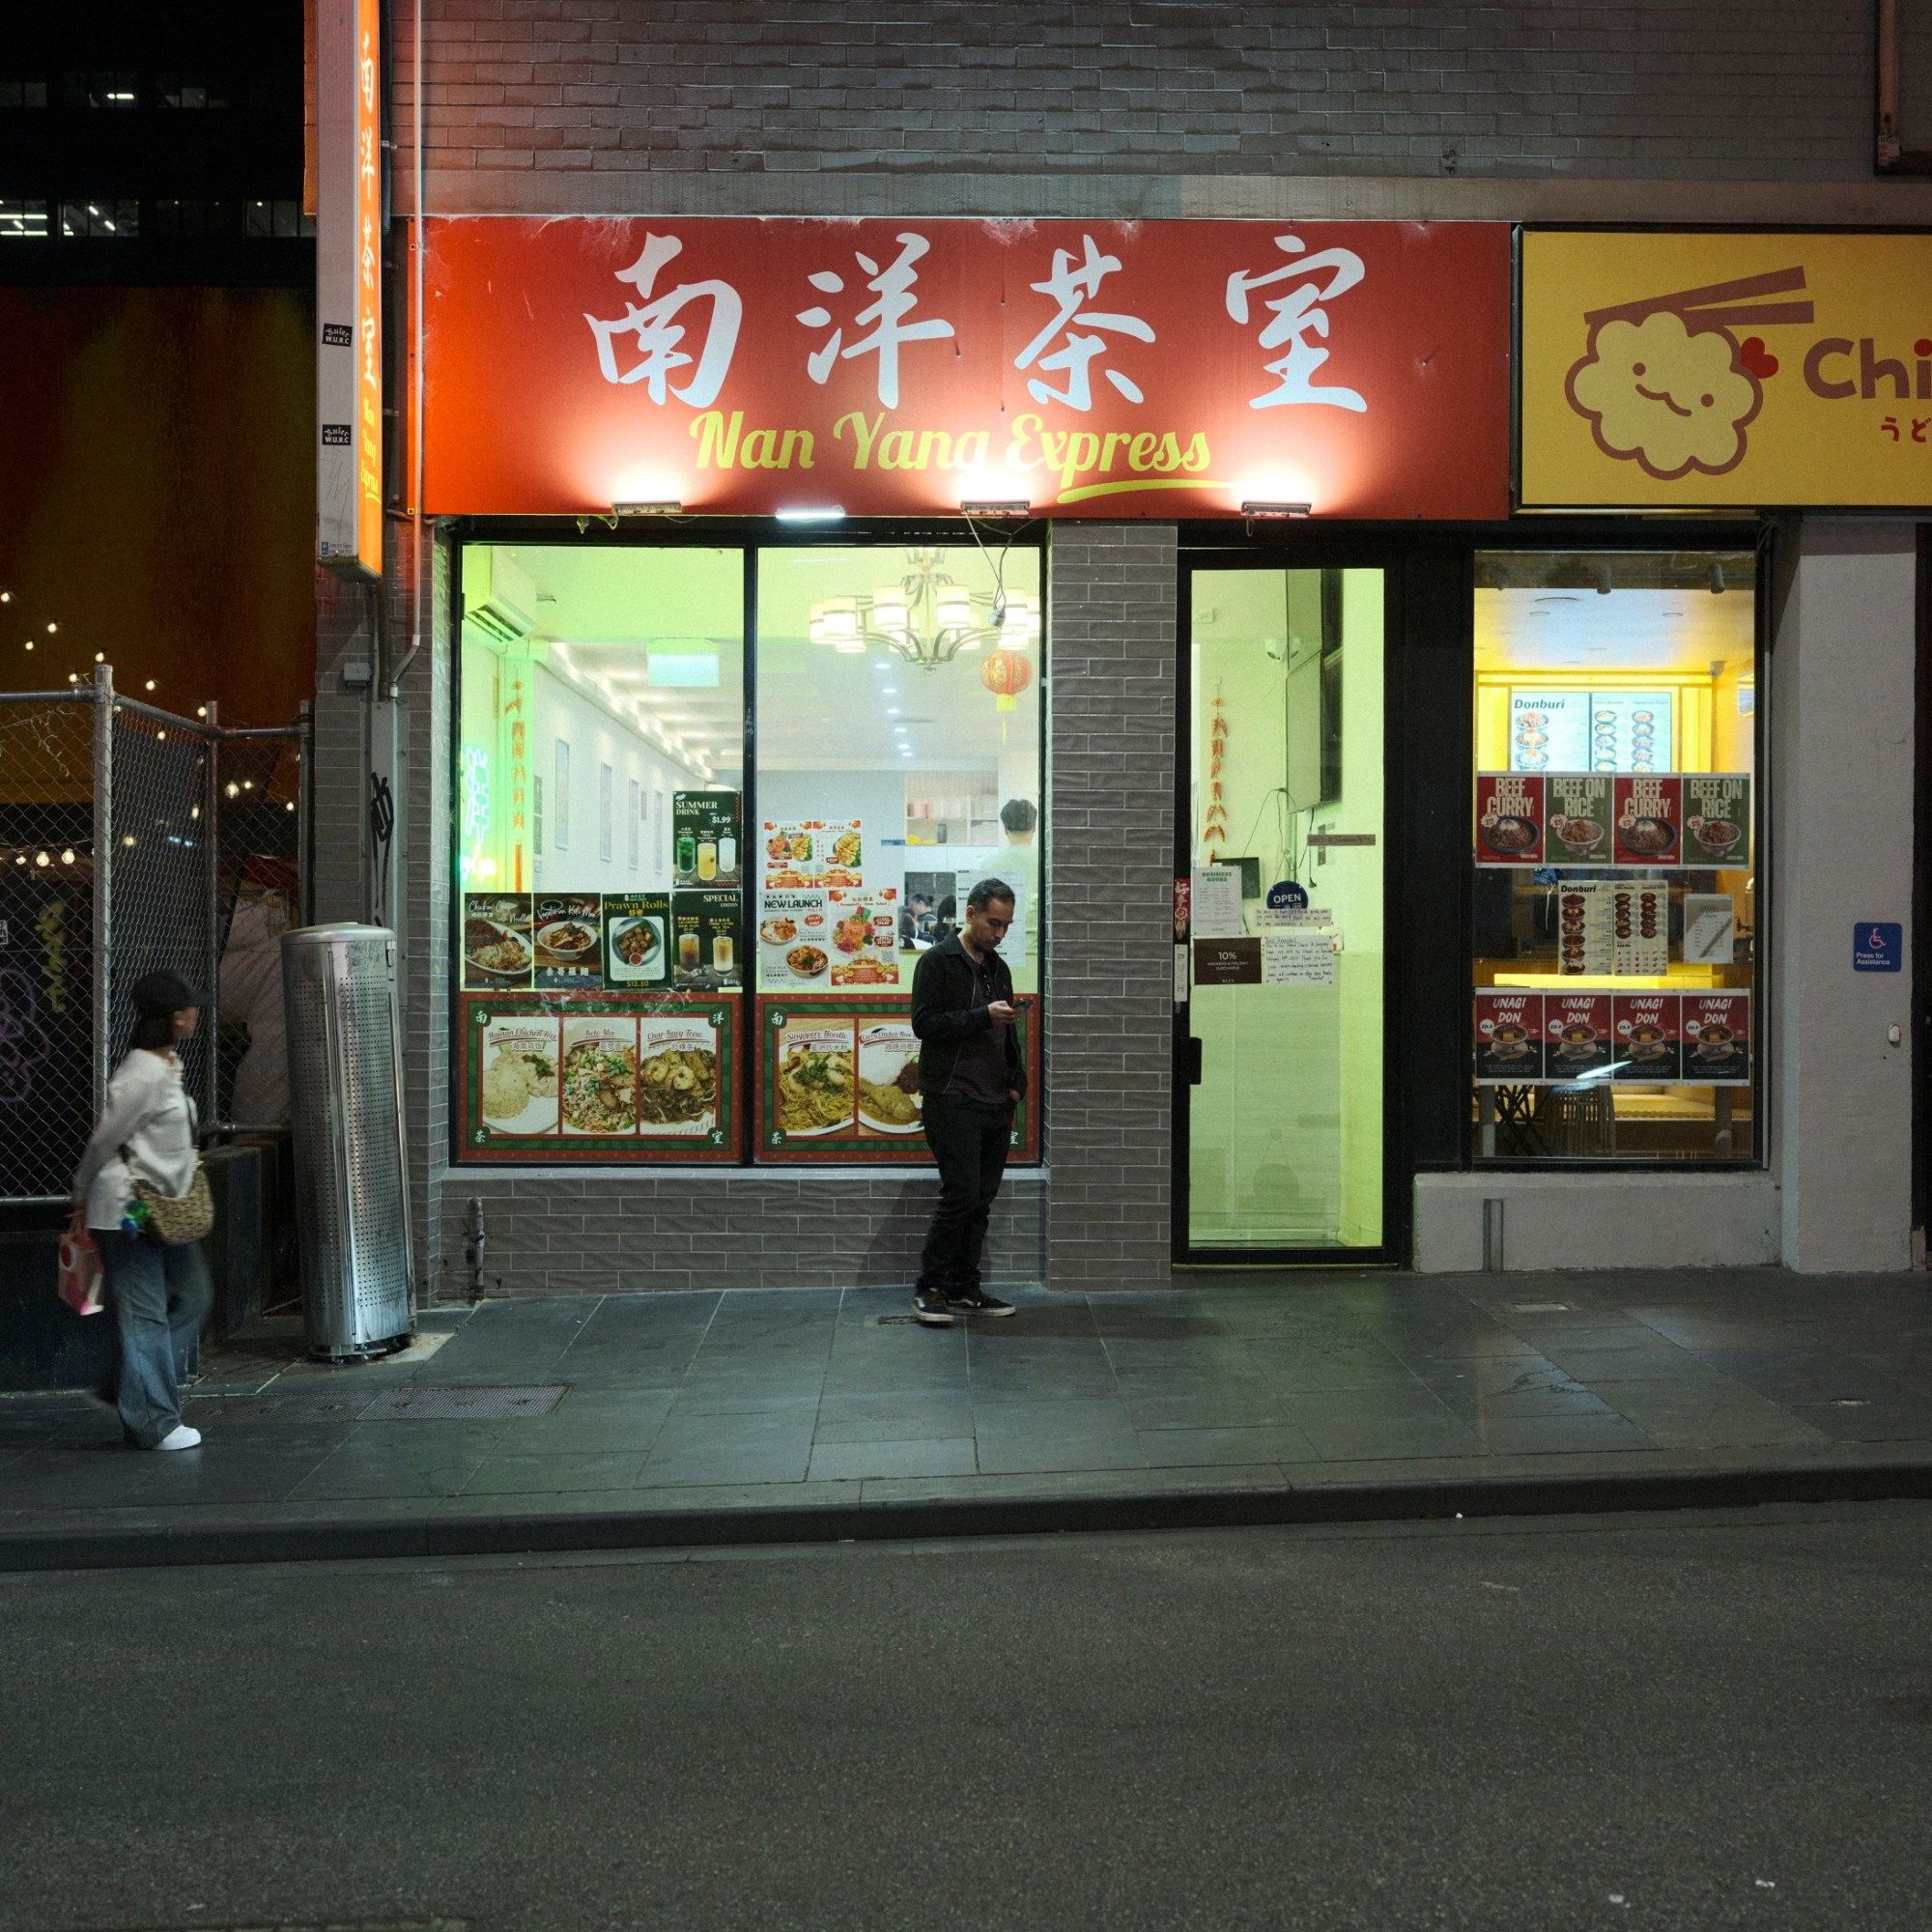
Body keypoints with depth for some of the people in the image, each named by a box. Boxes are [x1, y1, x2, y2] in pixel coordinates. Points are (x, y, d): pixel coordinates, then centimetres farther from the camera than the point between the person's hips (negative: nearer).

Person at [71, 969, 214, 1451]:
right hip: (128, 1212, -10)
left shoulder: (169, 1066, 10)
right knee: (144, 1315, -2)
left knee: (193, 1296, 13)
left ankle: (138, 1390, 23)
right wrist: (83, 1195, 1)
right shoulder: (142, 1076, -21)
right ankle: (152, 1424, 6)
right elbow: (104, 1140, -13)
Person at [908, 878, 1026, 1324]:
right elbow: (924, 1022, -14)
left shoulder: (999, 968, 17)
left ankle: (963, 1289, 16)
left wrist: (1016, 1080, 9)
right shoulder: (937, 962, -5)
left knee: (982, 1199, 8)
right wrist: (983, 1016, -21)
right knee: (961, 1194, -12)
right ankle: (928, 1288, -1)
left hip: (997, 1104, 7)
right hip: (952, 1100, -7)